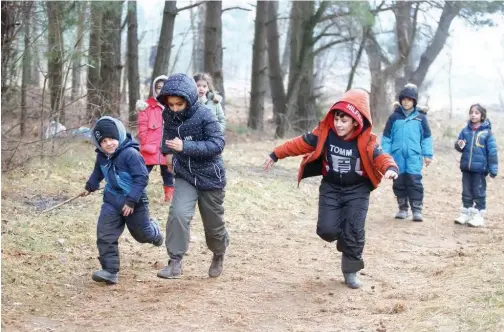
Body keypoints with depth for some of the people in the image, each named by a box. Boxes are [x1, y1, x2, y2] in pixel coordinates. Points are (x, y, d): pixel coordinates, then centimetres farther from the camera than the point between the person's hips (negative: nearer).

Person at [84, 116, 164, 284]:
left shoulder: (130, 154, -25)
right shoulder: (102, 156, -2)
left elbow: (142, 178, -25)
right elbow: (98, 172, 22)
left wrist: (131, 200, -27)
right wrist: (90, 186, 33)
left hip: (134, 202, -5)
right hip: (112, 201, 5)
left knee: (142, 234, 15)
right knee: (105, 235, -9)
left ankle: (154, 230, 52)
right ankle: (110, 271, -6)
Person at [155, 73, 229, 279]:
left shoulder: (204, 116, -22)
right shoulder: (169, 115, -6)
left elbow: (217, 144, -30)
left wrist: (185, 147, -36)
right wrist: (167, 152, 9)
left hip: (210, 178, -3)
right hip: (185, 176, 3)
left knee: (213, 224, 12)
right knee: (178, 214, -21)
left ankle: (219, 254, 43)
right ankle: (175, 263, -13)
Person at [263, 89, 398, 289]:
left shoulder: (366, 141, -18)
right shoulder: (325, 132, -11)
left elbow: (380, 156, -32)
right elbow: (301, 143, -2)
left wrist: (390, 168, -55)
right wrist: (276, 155, 2)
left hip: (357, 190, -2)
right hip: (331, 187, 2)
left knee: (354, 232, -6)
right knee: (326, 230, -12)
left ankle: (350, 271, 16)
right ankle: (344, 238, 25)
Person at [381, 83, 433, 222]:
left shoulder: (420, 117, 3)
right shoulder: (394, 117, 3)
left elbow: (427, 137, 8)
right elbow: (387, 137, 7)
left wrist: (428, 154, 4)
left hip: (414, 156, -2)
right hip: (397, 155, 2)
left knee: (415, 182, -7)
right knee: (399, 183, 8)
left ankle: (417, 210, -2)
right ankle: (403, 208, 20)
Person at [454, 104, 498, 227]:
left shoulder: (487, 132, -7)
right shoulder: (465, 131, 4)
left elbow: (492, 152, -6)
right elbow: (458, 144, 13)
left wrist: (493, 168, -9)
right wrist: (459, 145, -12)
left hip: (480, 168, -4)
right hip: (466, 167, 4)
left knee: (479, 193, 3)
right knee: (466, 192, 12)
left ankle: (479, 216, 9)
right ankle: (465, 214, 21)